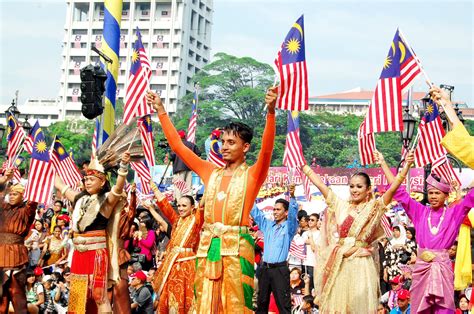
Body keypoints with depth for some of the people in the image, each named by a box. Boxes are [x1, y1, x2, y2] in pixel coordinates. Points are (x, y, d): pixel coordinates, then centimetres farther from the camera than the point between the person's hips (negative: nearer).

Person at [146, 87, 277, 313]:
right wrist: (161, 111, 16)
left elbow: (266, 150, -14)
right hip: (208, 246, 5)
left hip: (236, 246, -5)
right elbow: (178, 146, 17)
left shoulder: (252, 174, 4)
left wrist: (271, 112, -28)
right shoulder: (211, 173, 16)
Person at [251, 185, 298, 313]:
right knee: (261, 302, 10)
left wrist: (292, 196, -33)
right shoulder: (267, 225, 15)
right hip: (265, 268, 5)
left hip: (280, 269, -5)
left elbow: (293, 213, -15)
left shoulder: (289, 227, 1)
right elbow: (255, 212, 15)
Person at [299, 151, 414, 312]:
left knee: (358, 305, -2)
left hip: (360, 263, -3)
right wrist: (302, 164, 15)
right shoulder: (341, 206, 11)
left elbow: (392, 188, -10)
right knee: (336, 303, 6)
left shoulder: (374, 207, 2)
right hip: (339, 263, 4)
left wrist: (406, 166, -21)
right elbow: (320, 184, 13)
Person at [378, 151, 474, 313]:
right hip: (421, 266, 2)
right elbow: (399, 192, 11)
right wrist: (383, 164, 11)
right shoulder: (419, 212, 9)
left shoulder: (454, 213, 5)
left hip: (443, 266, -2)